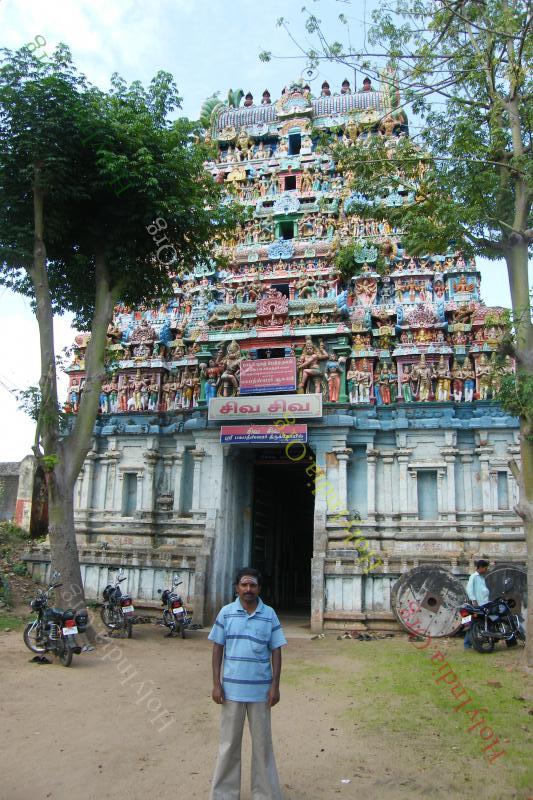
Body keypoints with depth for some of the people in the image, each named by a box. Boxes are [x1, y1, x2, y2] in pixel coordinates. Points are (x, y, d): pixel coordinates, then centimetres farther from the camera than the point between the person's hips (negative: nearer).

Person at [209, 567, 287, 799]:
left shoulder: (269, 614, -1)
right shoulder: (226, 613, -2)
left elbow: (276, 651, 2)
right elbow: (218, 648, 2)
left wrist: (275, 686, -2)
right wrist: (216, 684, -3)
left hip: (260, 689, 0)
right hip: (232, 688, 0)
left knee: (262, 742, 10)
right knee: (229, 743, 11)